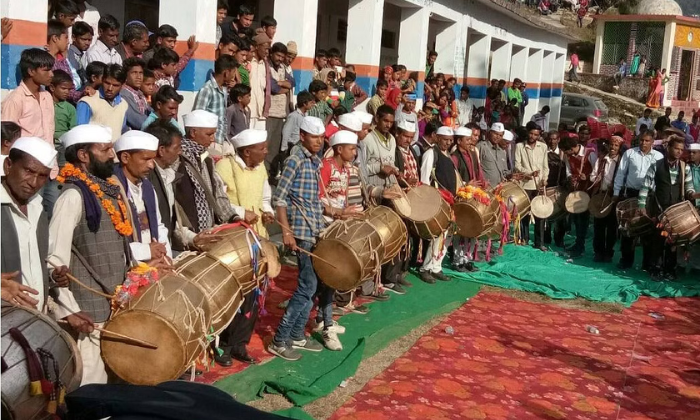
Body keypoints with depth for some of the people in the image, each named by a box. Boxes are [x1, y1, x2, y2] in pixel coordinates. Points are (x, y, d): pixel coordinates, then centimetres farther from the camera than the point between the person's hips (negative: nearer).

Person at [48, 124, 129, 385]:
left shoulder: (107, 191, 13)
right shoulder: (74, 195, -14)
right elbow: (55, 259, -20)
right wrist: (68, 311, -22)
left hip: (115, 307, 9)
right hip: (90, 312, -9)